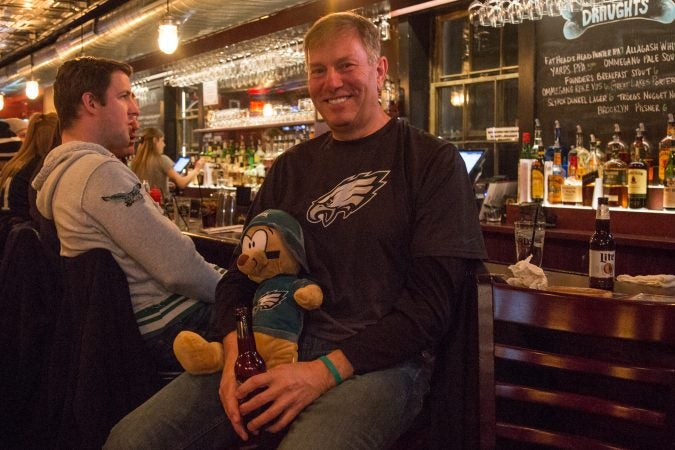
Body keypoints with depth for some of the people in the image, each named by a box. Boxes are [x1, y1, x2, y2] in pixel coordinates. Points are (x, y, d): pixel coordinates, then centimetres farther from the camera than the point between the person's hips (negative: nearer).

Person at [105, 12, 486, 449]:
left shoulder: (434, 161, 0)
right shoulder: (291, 167, 16)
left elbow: (430, 301, -7)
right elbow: (243, 270, 16)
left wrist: (326, 371, -17)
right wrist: (234, 351, -5)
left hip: (378, 359, -4)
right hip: (273, 348, 5)